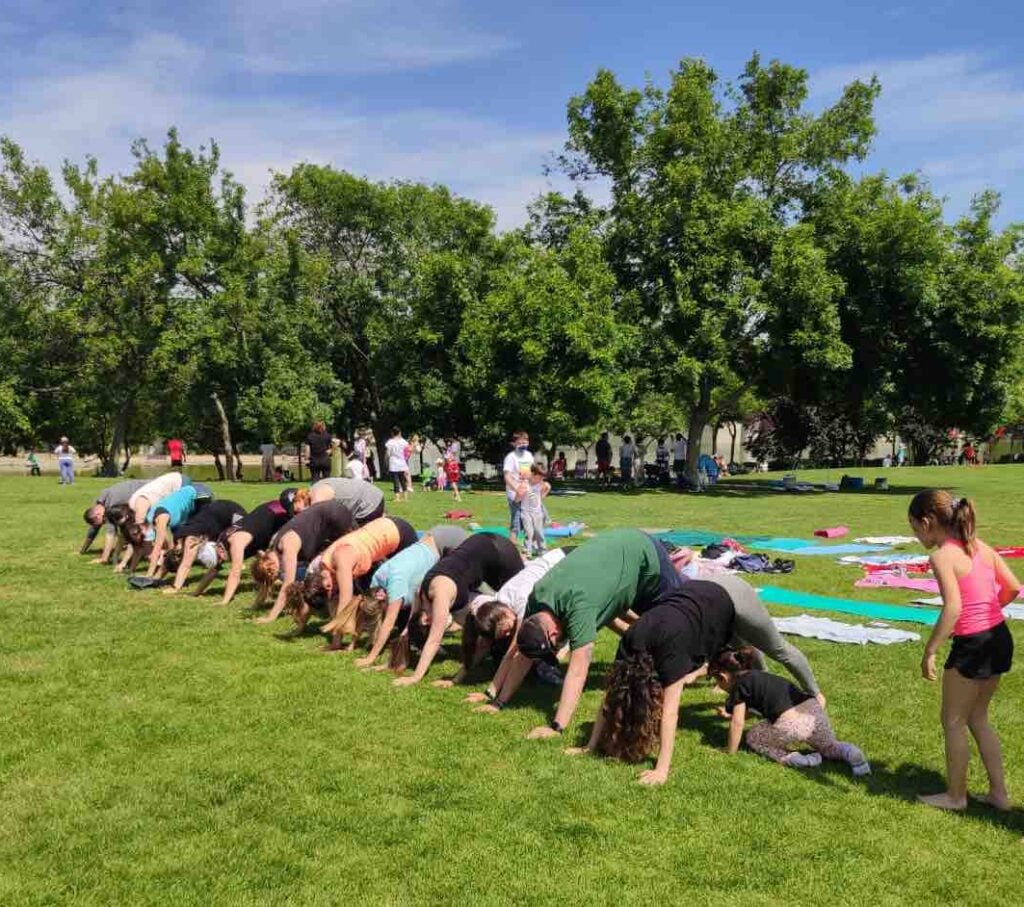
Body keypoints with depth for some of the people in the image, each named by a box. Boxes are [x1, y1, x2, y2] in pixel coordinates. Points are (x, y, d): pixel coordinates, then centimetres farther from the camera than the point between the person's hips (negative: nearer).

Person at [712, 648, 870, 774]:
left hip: (793, 724, -7)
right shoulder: (757, 676, 29)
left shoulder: (740, 685, 5)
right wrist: (732, 713, 60)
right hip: (814, 709, 7)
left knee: (753, 738, 17)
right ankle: (849, 753, 1)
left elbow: (737, 723, 1)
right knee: (829, 747, 34)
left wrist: (731, 752, 14)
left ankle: (791, 759, -4)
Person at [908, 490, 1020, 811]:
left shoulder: (942, 556, -17)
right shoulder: (980, 546, 6)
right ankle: (998, 793, 28)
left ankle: (955, 795, 24)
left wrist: (929, 651, -19)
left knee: (953, 722, 11)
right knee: (978, 718, 23)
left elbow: (953, 608, -25)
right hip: (1000, 638, 8)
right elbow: (1012, 588, 9)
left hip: (972, 645, -8)